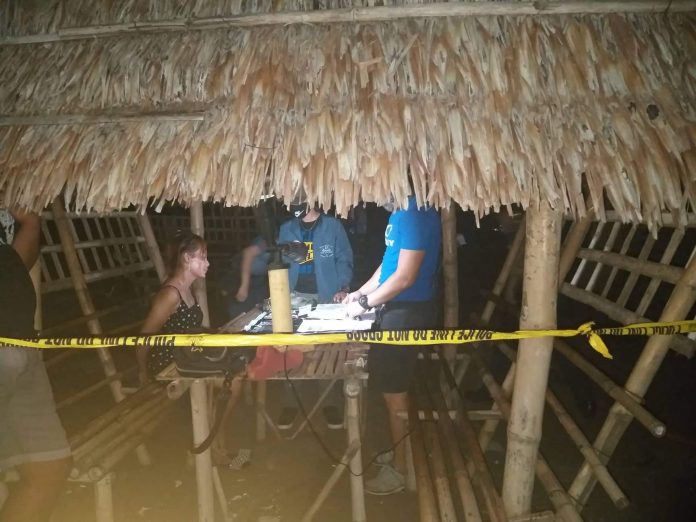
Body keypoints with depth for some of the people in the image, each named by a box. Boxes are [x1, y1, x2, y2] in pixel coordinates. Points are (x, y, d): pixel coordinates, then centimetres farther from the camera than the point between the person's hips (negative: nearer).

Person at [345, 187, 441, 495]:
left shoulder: (416, 215, -21)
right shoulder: (402, 212, 11)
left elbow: (405, 276, -24)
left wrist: (365, 304, -16)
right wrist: (361, 292, 15)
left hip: (407, 312, -10)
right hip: (397, 308, 10)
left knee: (393, 392, 2)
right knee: (393, 388, 19)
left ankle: (399, 469, 18)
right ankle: (401, 455, 35)